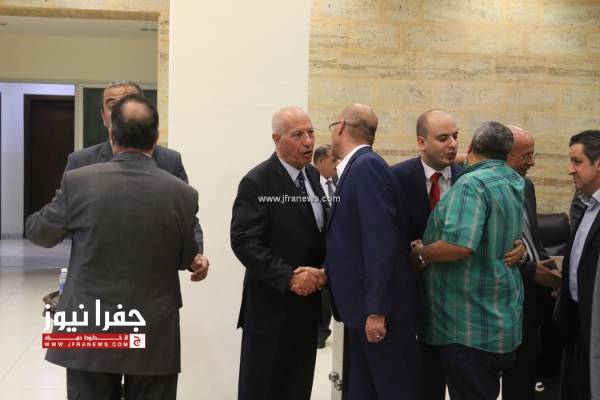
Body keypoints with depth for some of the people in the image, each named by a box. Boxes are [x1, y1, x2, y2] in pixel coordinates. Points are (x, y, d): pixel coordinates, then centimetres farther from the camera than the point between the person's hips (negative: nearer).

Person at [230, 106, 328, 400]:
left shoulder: (315, 177, 10)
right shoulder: (257, 182, -11)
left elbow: (325, 233, 11)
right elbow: (244, 241, -19)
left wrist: (323, 271, -8)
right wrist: (288, 277, -24)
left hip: (307, 305, 7)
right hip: (271, 307, -6)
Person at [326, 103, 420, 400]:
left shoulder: (367, 165, -16)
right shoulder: (356, 167, 12)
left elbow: (381, 241, -23)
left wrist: (376, 310, -23)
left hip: (379, 306, -9)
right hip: (364, 304, 9)